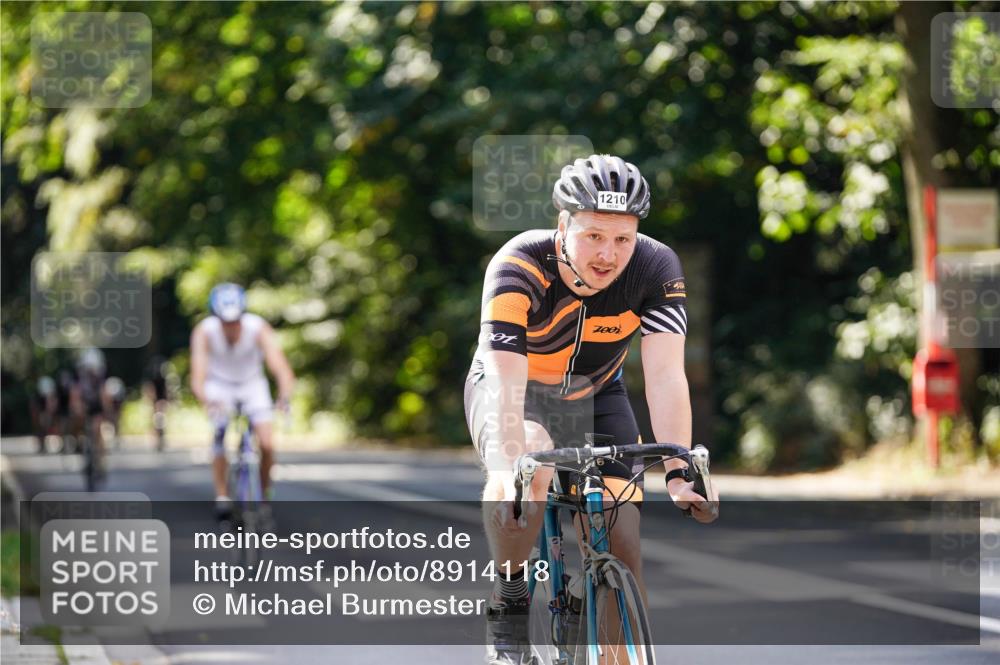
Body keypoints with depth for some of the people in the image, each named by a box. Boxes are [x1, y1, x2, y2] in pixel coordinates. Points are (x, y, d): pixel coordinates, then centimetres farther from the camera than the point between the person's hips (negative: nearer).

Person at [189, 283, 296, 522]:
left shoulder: (259, 329, -30)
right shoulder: (204, 332, -29)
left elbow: (281, 368, -39)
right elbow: (197, 378, -37)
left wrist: (284, 395, -59)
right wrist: (207, 401, -58)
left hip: (252, 384, 0)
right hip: (220, 387, 0)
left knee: (267, 444, -15)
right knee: (220, 438, -23)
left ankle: (264, 495, 7)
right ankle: (222, 495, -8)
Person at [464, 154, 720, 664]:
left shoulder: (656, 268, -25)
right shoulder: (518, 268, -32)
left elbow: (665, 376, -30)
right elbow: (506, 380, -41)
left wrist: (678, 473, -42)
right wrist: (510, 467, -56)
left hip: (593, 398, 3)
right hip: (512, 392, -3)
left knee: (622, 553, -11)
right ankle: (508, 602, -16)